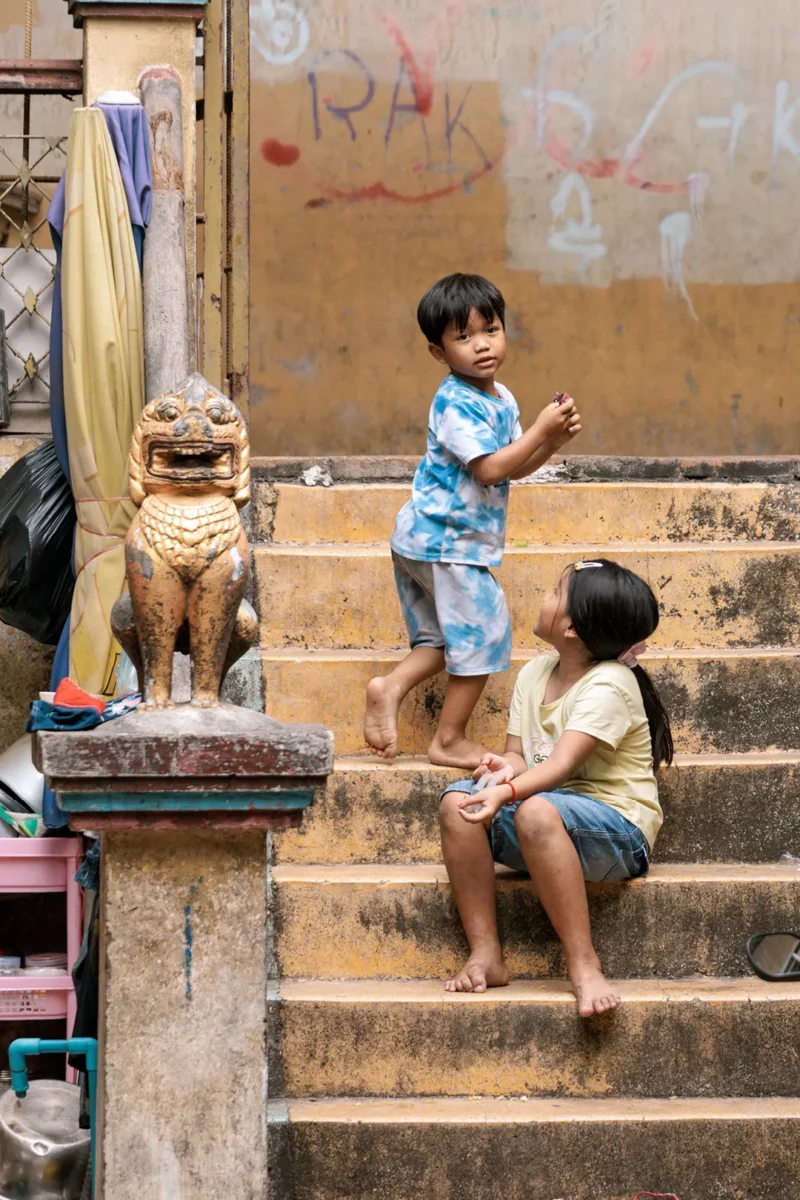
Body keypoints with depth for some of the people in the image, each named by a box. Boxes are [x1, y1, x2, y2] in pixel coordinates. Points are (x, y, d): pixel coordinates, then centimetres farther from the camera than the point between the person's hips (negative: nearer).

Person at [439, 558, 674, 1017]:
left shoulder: (609, 686, -14)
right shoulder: (535, 672, 10)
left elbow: (562, 765, -26)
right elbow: (519, 753, 9)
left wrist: (508, 792, -44)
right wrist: (506, 767, -17)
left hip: (617, 830, -7)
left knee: (536, 810, -39)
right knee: (458, 802, -17)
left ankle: (584, 963, -33)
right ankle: (485, 954, -17)